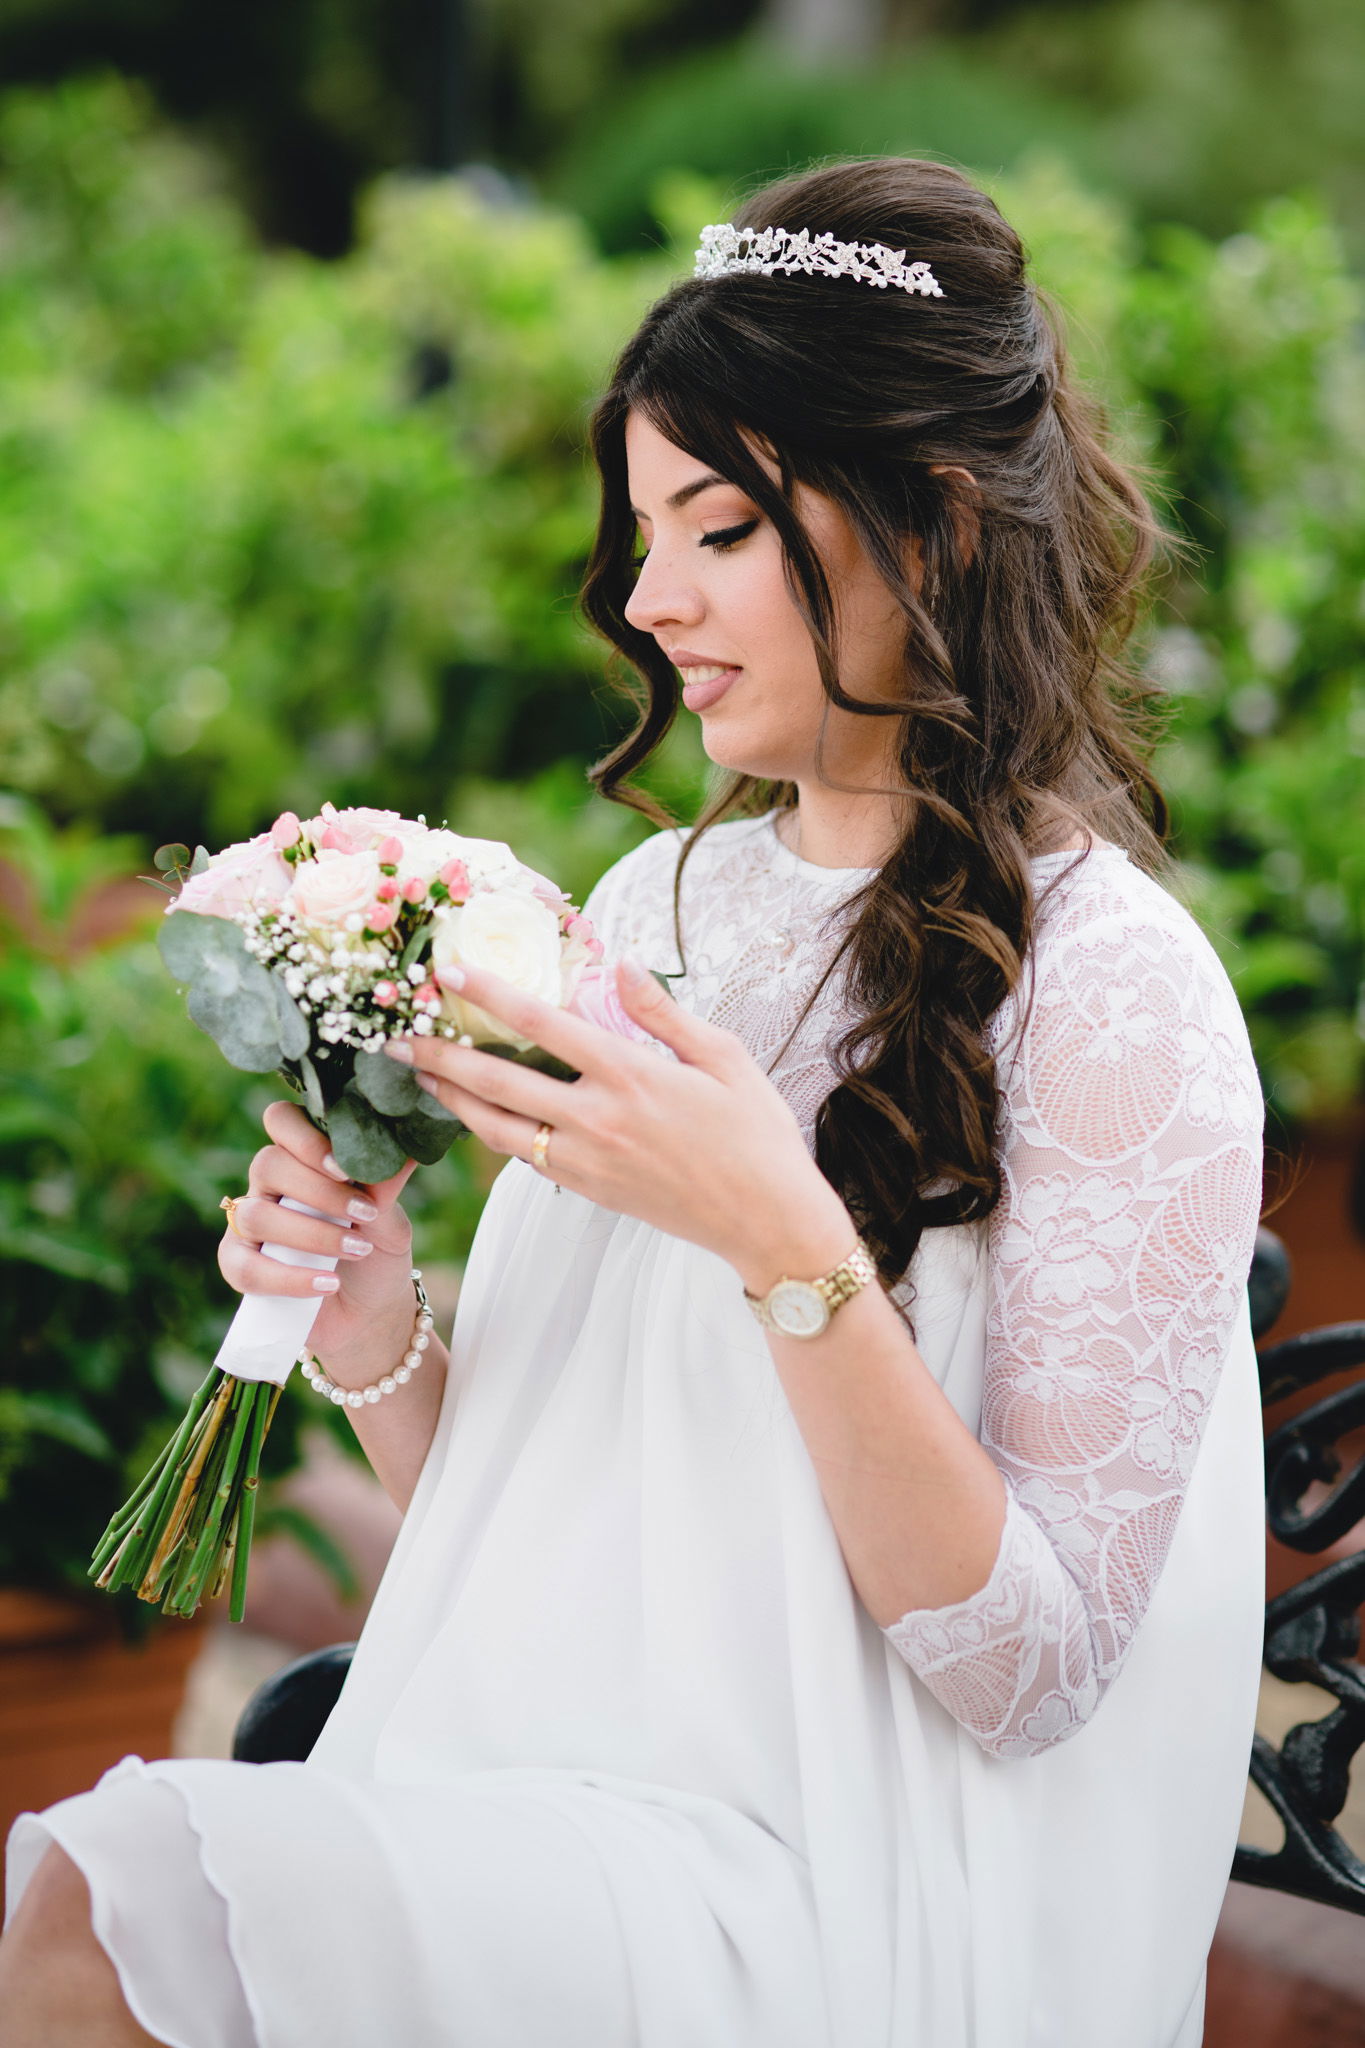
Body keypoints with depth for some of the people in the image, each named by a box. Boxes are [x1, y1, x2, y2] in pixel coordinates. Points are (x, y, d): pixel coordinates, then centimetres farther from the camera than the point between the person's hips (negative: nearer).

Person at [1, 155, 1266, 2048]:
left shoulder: (1110, 983, -10)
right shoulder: (656, 901, 10)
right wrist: (381, 1347, -6)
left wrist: (793, 1249, -24)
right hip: (527, 1834, 6)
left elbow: (1032, 1670, -14)